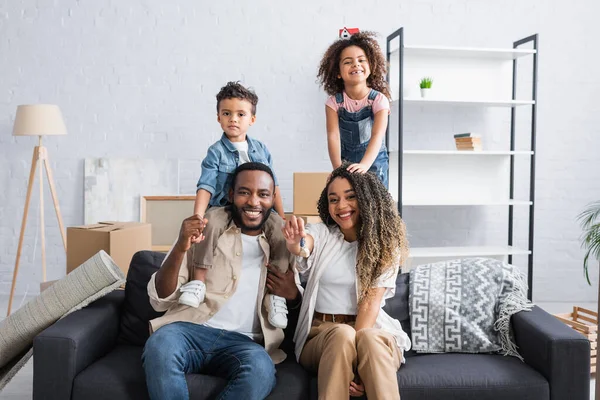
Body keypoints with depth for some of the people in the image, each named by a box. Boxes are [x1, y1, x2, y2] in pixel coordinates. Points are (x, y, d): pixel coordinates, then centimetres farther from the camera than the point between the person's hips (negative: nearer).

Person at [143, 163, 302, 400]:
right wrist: (180, 248, -17)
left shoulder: (282, 241, 11)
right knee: (159, 347, -35)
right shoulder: (205, 227, 5)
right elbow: (160, 300, 1)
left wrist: (292, 294, -2)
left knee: (261, 369, -34)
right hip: (192, 328, -1)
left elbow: (299, 303, 23)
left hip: (244, 341, 2)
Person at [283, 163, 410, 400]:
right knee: (342, 334, -34)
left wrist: (356, 346, -23)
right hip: (321, 333, 1)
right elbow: (304, 247, -21)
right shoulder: (321, 234, 4)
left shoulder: (386, 245, 3)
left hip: (371, 330, 0)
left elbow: (370, 303, -8)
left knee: (368, 338, -35)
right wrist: (296, 244, -47)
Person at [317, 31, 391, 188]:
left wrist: (364, 164, -47)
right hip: (346, 163, 1)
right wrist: (338, 168, -38)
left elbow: (377, 136, -29)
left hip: (374, 162, -1)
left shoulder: (378, 99, -16)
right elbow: (333, 135, -22)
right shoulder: (334, 102, -11)